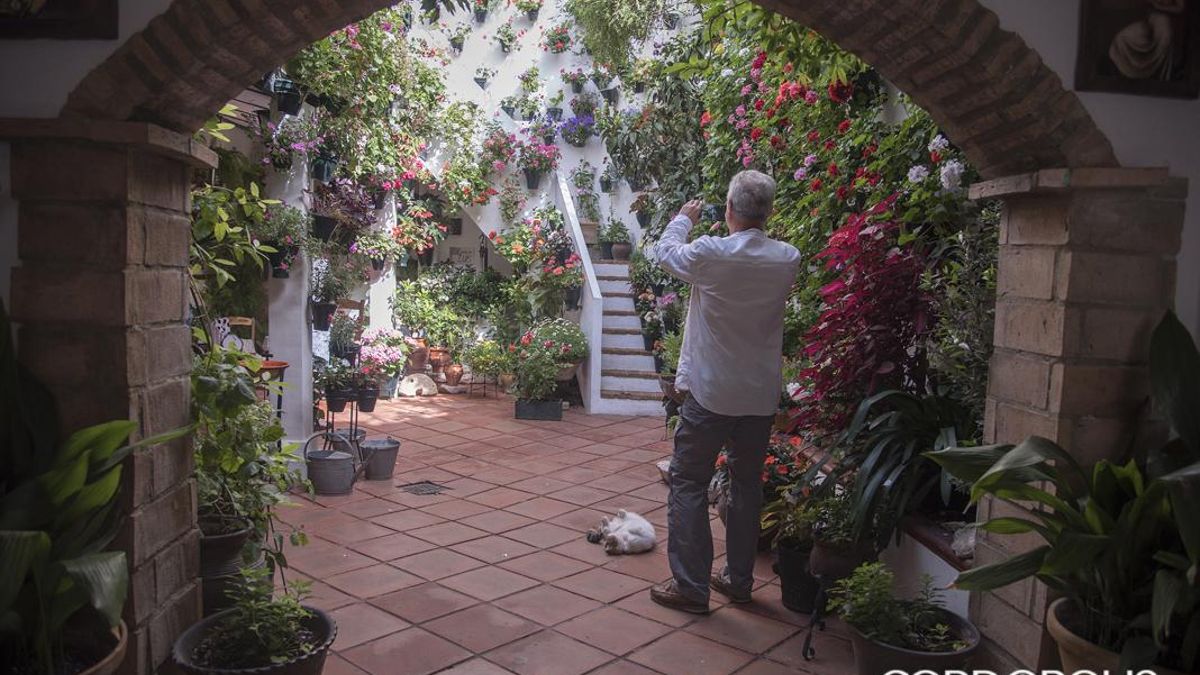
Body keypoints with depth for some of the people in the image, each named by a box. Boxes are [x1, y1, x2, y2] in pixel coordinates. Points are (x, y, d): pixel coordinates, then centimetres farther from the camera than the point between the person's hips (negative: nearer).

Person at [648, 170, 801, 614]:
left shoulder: (709, 253, -15)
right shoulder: (788, 260, -4)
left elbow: (665, 252, 5)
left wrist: (684, 218, 23)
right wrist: (752, 233, 26)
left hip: (710, 393, -4)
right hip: (761, 397, 5)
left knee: (689, 485, 6)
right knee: (747, 486, 16)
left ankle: (691, 586, 8)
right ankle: (739, 580, 27)